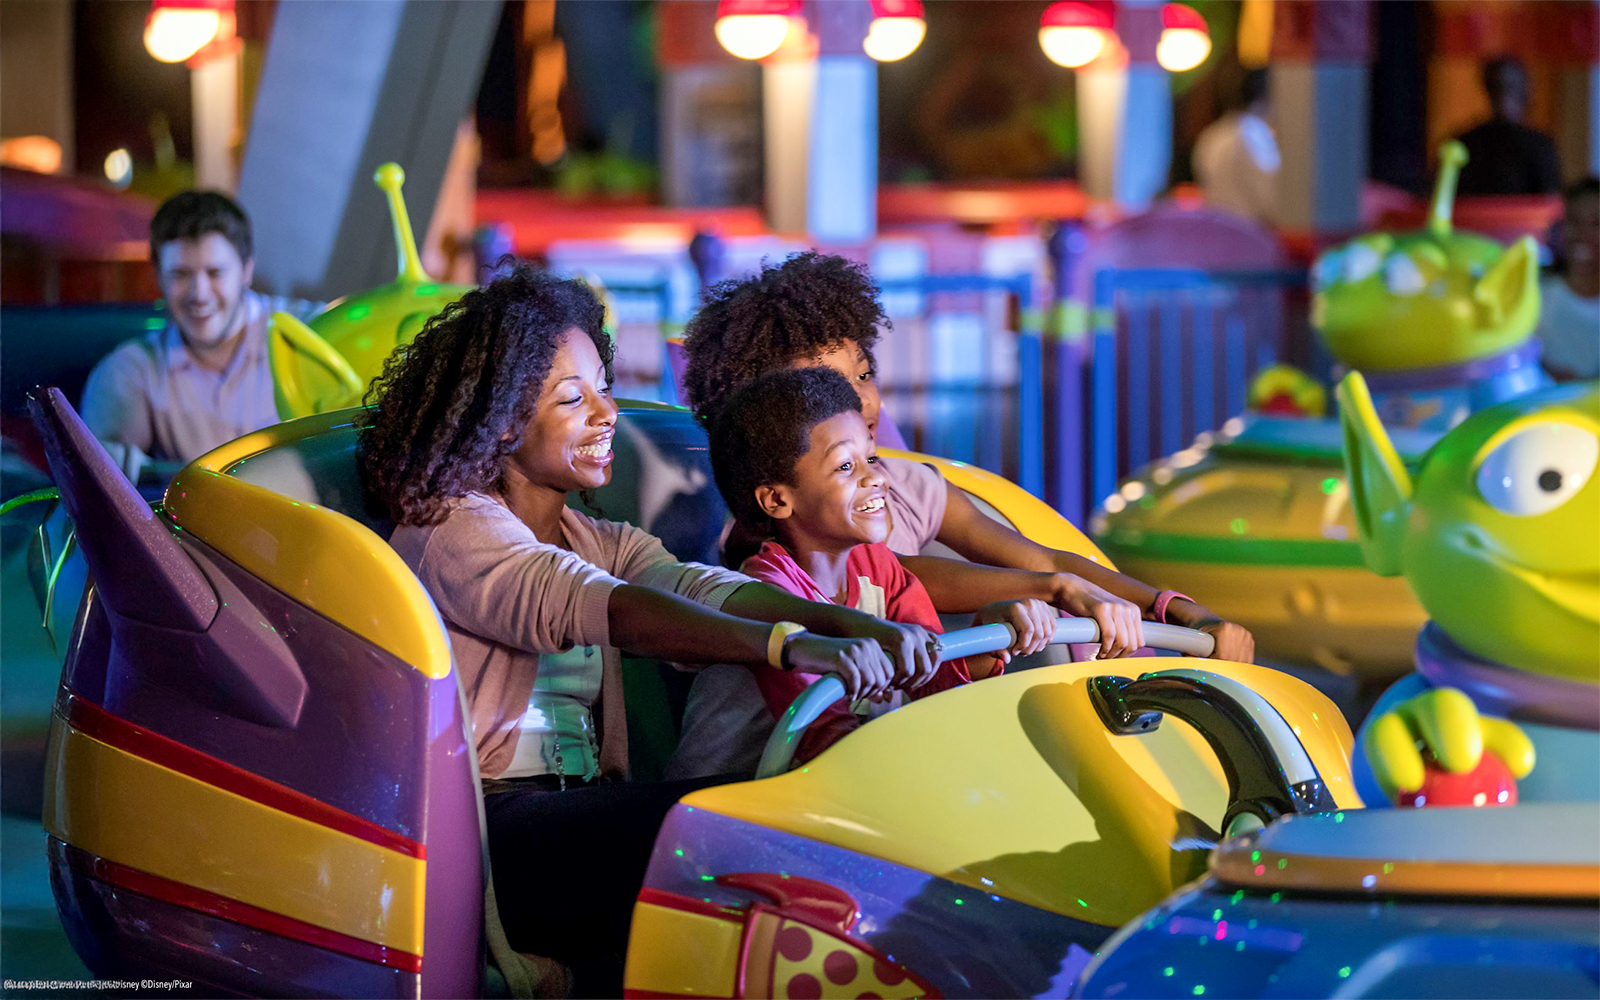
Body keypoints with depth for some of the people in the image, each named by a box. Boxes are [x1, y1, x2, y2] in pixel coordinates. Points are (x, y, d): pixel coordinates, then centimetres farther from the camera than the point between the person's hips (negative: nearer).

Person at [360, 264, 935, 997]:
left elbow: (702, 588, 2)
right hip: (488, 825, -7)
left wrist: (852, 625, -20)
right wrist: (786, 644, -34)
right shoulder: (451, 532, -2)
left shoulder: (602, 543, 23)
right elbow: (586, 606, -21)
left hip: (582, 821, 7)